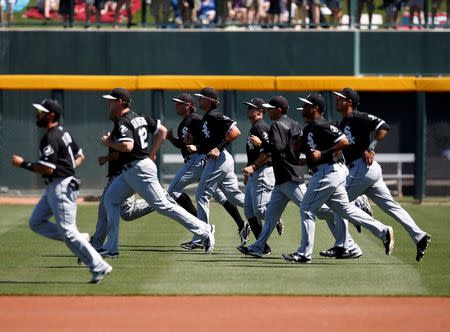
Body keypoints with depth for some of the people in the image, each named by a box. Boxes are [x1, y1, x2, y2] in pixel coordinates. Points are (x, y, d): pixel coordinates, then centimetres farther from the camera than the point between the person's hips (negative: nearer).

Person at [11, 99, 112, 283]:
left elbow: (47, 169, -24)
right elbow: (80, 156, 22)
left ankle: (99, 267, -9)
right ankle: (80, 242, 10)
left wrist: (23, 164, -15)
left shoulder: (50, 138, -18)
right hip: (54, 187, 11)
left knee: (67, 232, -10)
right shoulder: (63, 133, 13)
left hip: (61, 187, -11)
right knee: (36, 223, 13)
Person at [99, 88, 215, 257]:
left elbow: (127, 146, -30)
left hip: (140, 169, -11)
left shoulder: (122, 122, -15)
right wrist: (151, 154, 15)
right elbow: (162, 130, 16)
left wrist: (109, 143, -13)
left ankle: (204, 230, -5)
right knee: (111, 199, 10)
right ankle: (111, 247, 7)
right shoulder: (139, 118, 14)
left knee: (162, 205, -8)